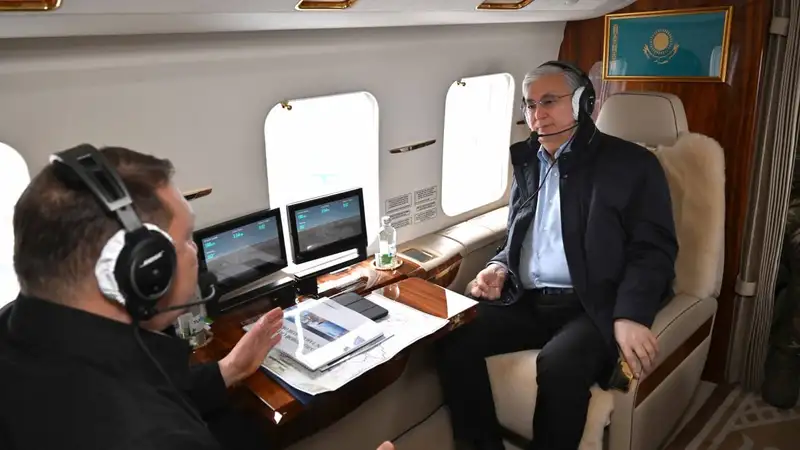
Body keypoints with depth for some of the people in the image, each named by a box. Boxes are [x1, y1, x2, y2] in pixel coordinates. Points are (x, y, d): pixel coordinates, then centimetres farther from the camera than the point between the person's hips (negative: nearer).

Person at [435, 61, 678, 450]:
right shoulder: (528, 164, 16)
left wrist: (628, 317, -24)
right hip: (527, 302, 5)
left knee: (559, 364, -34)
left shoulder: (631, 164, -1)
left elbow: (653, 250, -8)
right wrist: (500, 267, 0)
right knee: (453, 339, -17)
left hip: (591, 306, -5)